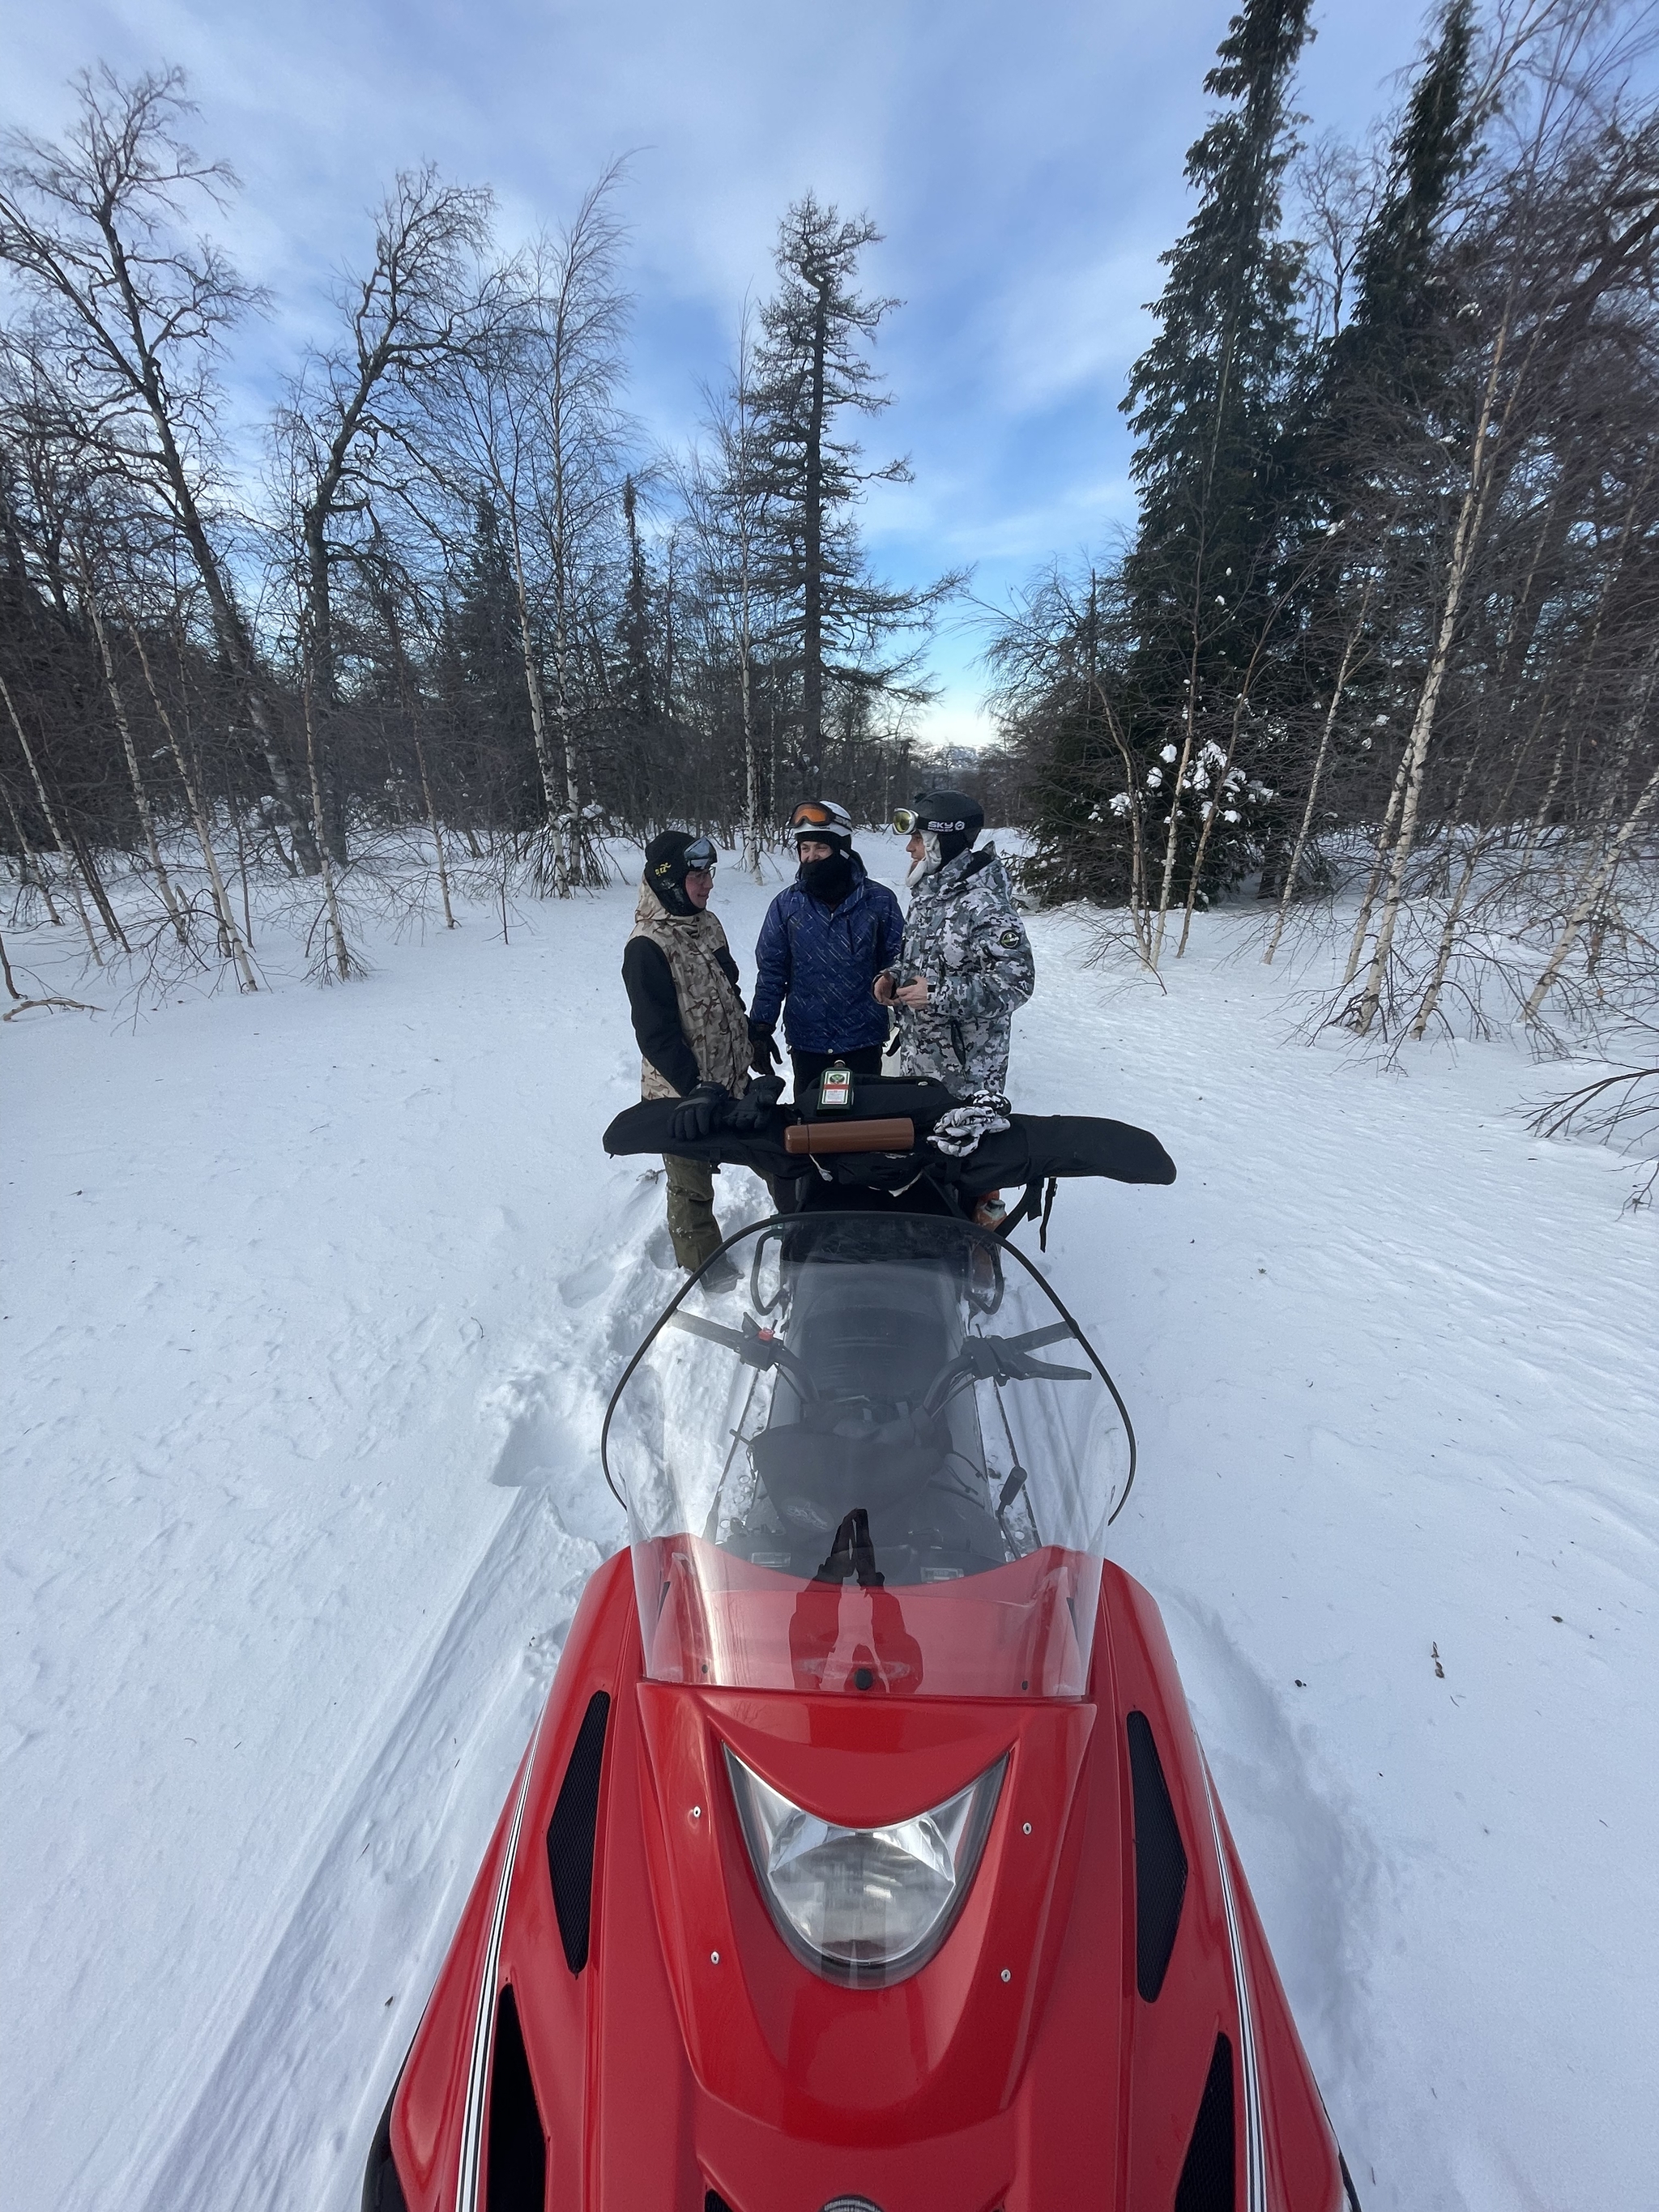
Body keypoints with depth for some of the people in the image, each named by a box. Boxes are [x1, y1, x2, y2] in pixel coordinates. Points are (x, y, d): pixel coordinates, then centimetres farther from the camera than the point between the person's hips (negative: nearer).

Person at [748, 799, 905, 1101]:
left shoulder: (878, 900, -5)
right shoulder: (786, 904, -3)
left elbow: (897, 966, 1)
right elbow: (771, 972, 1)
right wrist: (761, 1030, -4)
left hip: (864, 1039, 0)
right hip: (806, 1040, 1)